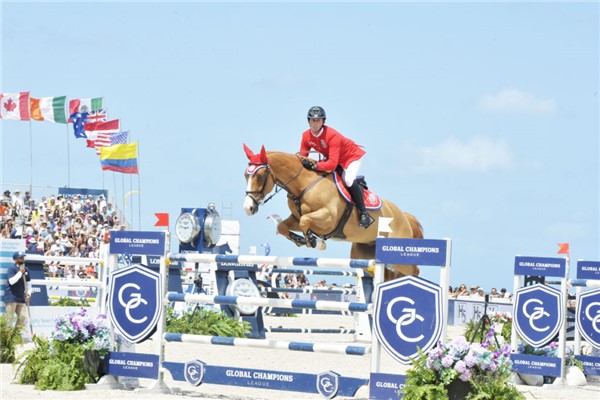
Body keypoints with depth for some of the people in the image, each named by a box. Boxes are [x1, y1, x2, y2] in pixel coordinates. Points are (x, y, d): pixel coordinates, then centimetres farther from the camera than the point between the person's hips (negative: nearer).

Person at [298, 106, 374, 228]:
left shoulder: (332, 135, -37)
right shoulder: (306, 136, -15)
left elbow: (332, 164, -44)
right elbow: (301, 157, -8)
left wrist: (313, 166, -51)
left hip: (352, 155, -8)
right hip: (332, 158, 9)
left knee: (349, 180, -32)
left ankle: (363, 214, -23)